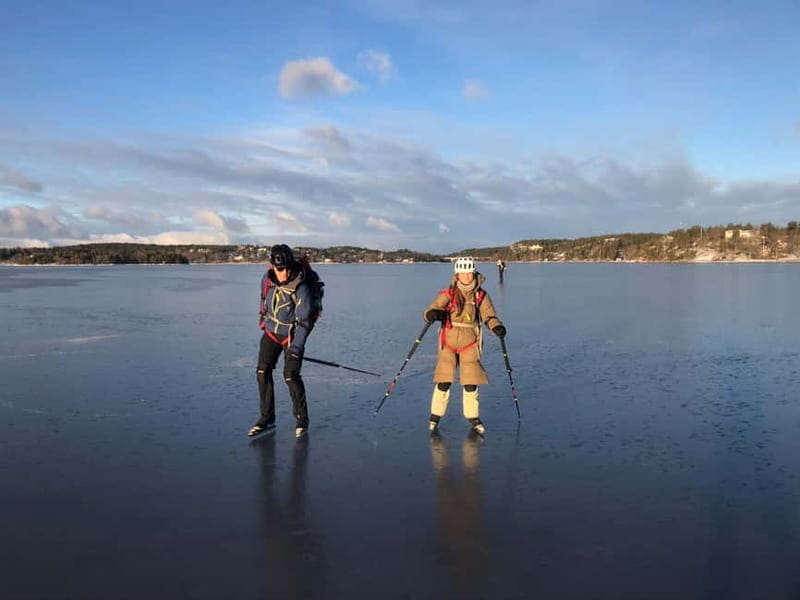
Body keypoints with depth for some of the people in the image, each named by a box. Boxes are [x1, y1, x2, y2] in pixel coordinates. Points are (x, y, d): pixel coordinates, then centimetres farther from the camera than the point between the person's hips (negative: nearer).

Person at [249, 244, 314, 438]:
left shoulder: (301, 289, -26)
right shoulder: (267, 279, -8)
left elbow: (304, 321, -23)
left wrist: (296, 347, -27)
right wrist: (263, 317, 24)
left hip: (292, 335, -5)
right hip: (271, 332, 5)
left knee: (291, 376, -12)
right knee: (263, 373, -1)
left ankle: (302, 419, 5)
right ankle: (267, 418, 11)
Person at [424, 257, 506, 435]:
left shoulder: (481, 296, 1)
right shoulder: (448, 294, -4)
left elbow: (489, 315, -3)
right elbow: (431, 310, -11)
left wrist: (497, 327, -24)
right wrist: (432, 314, -35)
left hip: (470, 343, 1)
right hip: (449, 341, -1)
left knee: (471, 382, 3)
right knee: (444, 381, -4)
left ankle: (473, 416, 24)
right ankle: (435, 416, 15)